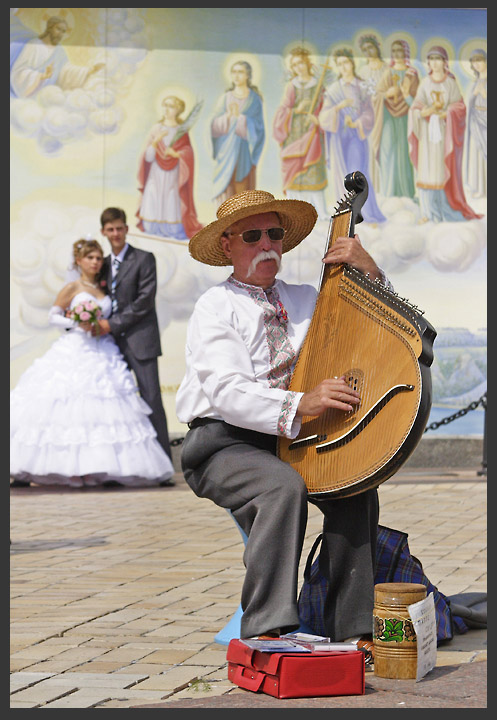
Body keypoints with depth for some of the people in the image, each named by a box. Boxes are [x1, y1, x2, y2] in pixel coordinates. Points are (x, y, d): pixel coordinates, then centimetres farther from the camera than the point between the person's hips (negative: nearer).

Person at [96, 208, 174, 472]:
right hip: (113, 342, 6)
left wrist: (113, 324, -13)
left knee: (151, 399, -9)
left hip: (140, 340, -6)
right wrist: (99, 323, -1)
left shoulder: (144, 259, -2)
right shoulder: (105, 264, 16)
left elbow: (145, 300, -10)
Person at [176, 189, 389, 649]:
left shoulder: (306, 300, 15)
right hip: (224, 444, -5)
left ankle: (351, 631, -20)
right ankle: (266, 631, -35)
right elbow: (227, 392, -17)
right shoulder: (215, 308, -1)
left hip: (290, 440, 5)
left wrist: (369, 272, -2)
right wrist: (301, 404, -31)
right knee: (283, 486, -34)